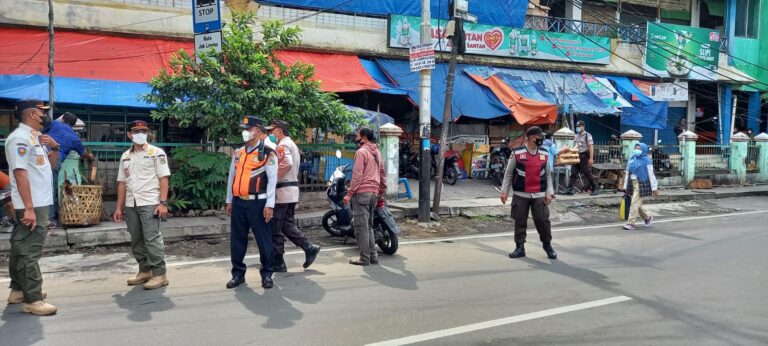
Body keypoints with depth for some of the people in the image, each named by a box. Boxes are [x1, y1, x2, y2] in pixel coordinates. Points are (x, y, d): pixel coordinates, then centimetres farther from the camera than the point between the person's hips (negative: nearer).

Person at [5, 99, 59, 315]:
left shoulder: (36, 136, 14)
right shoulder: (19, 137, -15)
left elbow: (51, 163, 25)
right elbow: (20, 173, -22)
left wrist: (54, 147, 4)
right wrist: (29, 208, -27)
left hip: (40, 203, 10)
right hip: (32, 205, -10)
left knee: (22, 248, 18)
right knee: (29, 251, -7)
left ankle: (18, 290, 29)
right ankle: (33, 300, -4)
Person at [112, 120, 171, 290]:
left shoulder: (156, 152, 0)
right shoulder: (125, 156, 16)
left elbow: (164, 178, -6)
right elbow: (122, 183, 17)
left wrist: (163, 203, -15)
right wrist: (119, 207, 12)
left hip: (150, 203, -6)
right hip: (130, 205, 6)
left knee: (152, 239, -8)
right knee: (136, 241, 10)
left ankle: (159, 274, -3)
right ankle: (145, 271, 22)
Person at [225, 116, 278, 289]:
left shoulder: (267, 153, -6)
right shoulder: (238, 153, 12)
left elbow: (272, 180, -9)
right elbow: (232, 177, 18)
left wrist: (269, 205, -13)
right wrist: (229, 201, 16)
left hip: (257, 203, -5)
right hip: (238, 202, 6)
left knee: (263, 240, 2)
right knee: (237, 240, 10)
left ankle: (266, 274, 15)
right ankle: (238, 273, 22)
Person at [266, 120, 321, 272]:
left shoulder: (282, 145, -12)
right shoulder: (292, 144, 19)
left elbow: (287, 164, -30)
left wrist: (272, 179, -22)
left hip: (282, 190, -10)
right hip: (292, 190, 10)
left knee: (275, 228, -2)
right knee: (288, 225, 15)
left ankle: (278, 263, 4)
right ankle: (309, 248, 9)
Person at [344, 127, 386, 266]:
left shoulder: (361, 152, -9)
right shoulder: (377, 152, 15)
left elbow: (357, 175, -15)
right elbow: (382, 174, 18)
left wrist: (349, 194, -12)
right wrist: (381, 192, 23)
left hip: (362, 192, -8)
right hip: (374, 193, 8)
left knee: (361, 227, -3)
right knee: (368, 226, 16)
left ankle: (365, 258, -1)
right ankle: (373, 256, 15)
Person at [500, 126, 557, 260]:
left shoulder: (544, 155, 6)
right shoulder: (516, 153, -4)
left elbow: (548, 175, 11)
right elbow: (509, 173, 1)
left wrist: (549, 192, 4)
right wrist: (504, 191, -2)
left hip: (539, 195, 2)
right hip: (520, 195, -2)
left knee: (543, 220, 1)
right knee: (520, 222, 4)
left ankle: (547, 245, 20)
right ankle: (520, 247, 16)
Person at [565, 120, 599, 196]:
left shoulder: (587, 135, -5)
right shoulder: (576, 136, 15)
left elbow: (591, 147, -12)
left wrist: (591, 158, -19)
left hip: (584, 157, -6)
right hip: (576, 157, 6)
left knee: (588, 174, -1)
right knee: (573, 173, 1)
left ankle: (594, 189, 11)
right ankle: (570, 190, 1)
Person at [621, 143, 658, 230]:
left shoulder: (646, 161, -5)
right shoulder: (631, 160, 12)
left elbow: (651, 175, -6)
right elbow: (627, 173, 15)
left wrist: (654, 188, -6)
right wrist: (625, 186, 14)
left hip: (641, 184, -7)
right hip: (632, 183, 7)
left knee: (635, 204, -11)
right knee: (637, 204, 16)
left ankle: (631, 223, -7)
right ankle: (647, 218, 38)